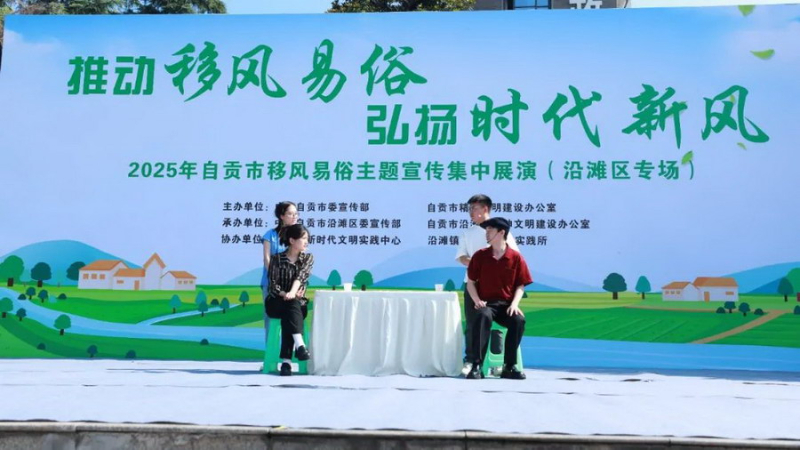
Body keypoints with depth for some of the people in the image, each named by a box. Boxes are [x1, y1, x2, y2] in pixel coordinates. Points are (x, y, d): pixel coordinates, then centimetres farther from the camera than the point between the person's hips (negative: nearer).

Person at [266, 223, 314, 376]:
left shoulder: (308, 258, 7)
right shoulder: (277, 259, 1)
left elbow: (300, 277, -12)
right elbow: (273, 283, -8)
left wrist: (292, 293, -31)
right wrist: (284, 294, -28)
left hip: (298, 303, 1)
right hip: (276, 303, -1)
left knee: (289, 315, -34)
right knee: (292, 304, -36)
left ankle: (286, 361, -41)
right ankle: (300, 345, -51)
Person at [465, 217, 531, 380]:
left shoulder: (516, 257, 4)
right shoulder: (480, 256, 6)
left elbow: (520, 286, 6)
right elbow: (470, 283, 9)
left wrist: (514, 304, -12)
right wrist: (477, 301, -9)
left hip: (506, 304, 1)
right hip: (486, 303, 0)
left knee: (519, 319, -33)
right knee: (483, 316, -36)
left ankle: (509, 367, -20)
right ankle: (477, 366, -36)